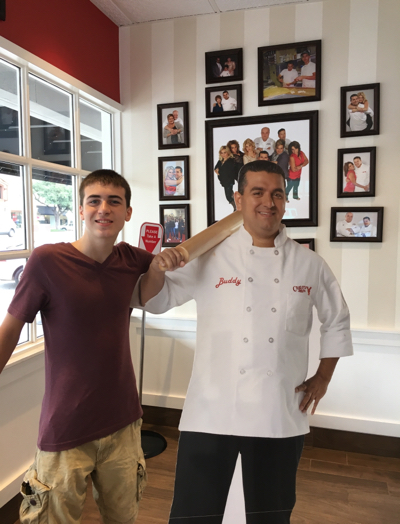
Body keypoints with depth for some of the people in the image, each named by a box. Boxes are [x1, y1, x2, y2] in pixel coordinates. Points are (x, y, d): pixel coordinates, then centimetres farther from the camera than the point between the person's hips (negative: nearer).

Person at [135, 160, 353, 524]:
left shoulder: (310, 264, 2)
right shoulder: (210, 256, -3)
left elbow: (337, 321, 15)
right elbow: (155, 300, 0)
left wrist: (323, 377, 10)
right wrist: (157, 268, -20)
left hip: (281, 413, 2)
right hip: (213, 411, -1)